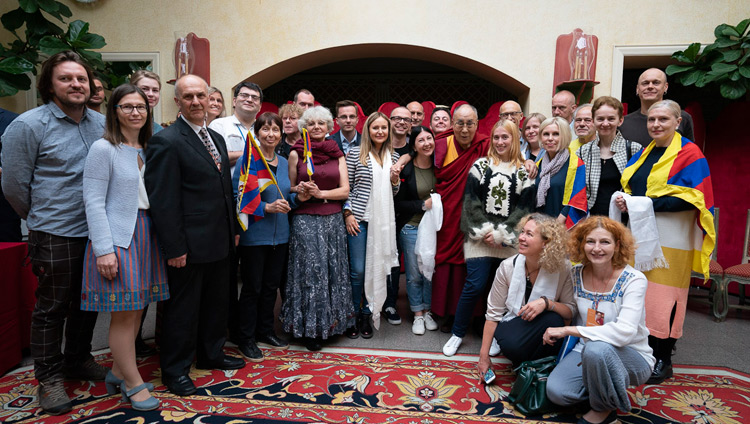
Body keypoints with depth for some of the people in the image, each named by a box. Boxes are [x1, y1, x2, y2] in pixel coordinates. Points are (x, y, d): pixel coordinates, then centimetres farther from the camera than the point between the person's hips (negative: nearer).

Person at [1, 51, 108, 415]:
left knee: (88, 302, 17)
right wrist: (41, 219, 6)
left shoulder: (102, 124, 6)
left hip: (96, 231, 5)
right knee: (52, 307, 7)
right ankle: (49, 377, 23)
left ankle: (78, 359, 36)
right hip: (55, 235, -5)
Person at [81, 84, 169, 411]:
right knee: (124, 314, 0)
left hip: (145, 235, 6)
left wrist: (161, 237, 5)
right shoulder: (103, 148, -7)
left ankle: (118, 373, 26)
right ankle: (134, 384, 13)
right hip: (117, 237, -6)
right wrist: (104, 249, -17)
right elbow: (93, 202, -11)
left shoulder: (147, 149, 13)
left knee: (136, 309, 10)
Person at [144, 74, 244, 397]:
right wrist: (174, 247, -19)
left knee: (216, 302, 20)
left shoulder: (217, 138, 13)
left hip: (219, 241, 8)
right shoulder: (166, 141, -13)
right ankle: (175, 370, 24)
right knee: (183, 308, 6)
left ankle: (211, 354, 38)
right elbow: (162, 200, -17)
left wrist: (232, 229, 16)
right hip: (189, 245, -8)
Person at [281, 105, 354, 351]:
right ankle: (310, 328, 14)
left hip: (333, 219, 3)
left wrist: (320, 193, -11)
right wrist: (300, 190, -13)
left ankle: (330, 321, 24)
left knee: (332, 270, 7)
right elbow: (289, 188, 8)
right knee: (310, 271, -2)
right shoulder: (296, 153, 3)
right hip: (306, 220, -2)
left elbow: (345, 190, 3)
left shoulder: (337, 154, 9)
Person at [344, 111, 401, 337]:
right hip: (359, 217, -4)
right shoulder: (355, 153, -2)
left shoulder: (394, 156, 11)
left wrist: (395, 182, -2)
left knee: (376, 268, 8)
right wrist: (348, 214, -9)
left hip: (384, 220, 4)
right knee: (357, 270, -2)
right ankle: (352, 316, 14)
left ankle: (367, 315, 23)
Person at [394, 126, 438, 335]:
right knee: (414, 274, 6)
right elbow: (398, 203, -9)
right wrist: (423, 205, -17)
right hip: (411, 228, -2)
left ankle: (427, 311, 26)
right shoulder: (406, 169, -9)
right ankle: (417, 315, 22)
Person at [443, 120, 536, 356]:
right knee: (475, 286, -7)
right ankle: (457, 334, 11)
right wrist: (484, 230, -8)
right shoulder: (480, 165, 5)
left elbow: (525, 208, 1)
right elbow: (471, 201, 0)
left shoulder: (524, 172, 7)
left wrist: (501, 234, -8)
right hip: (480, 238, -1)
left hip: (509, 243, 1)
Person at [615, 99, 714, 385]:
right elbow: (629, 187, 19)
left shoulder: (689, 154, -5)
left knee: (663, 296, -2)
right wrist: (625, 200, -4)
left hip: (671, 239, -6)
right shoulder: (643, 154, 14)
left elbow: (689, 199, -15)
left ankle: (663, 360, 10)